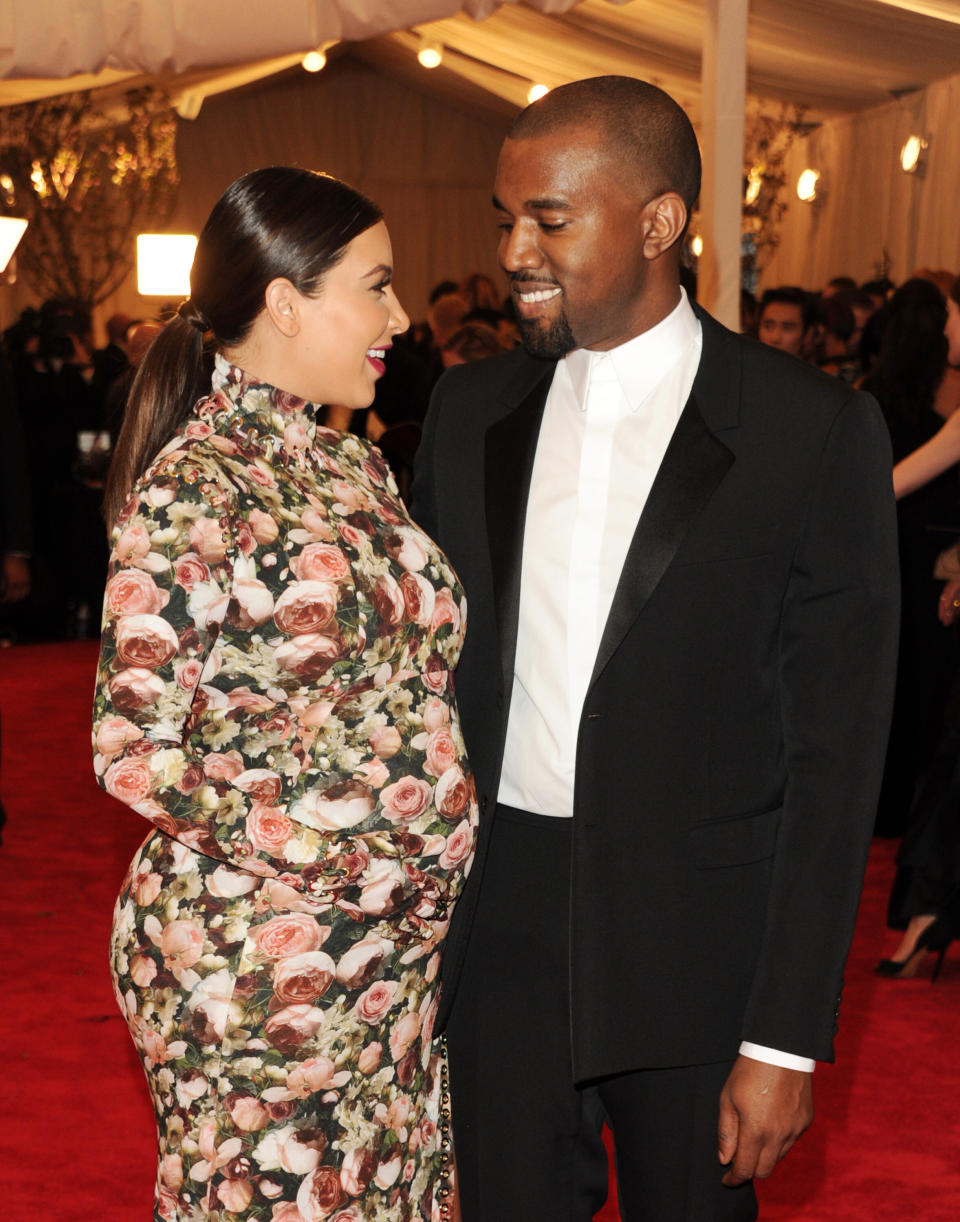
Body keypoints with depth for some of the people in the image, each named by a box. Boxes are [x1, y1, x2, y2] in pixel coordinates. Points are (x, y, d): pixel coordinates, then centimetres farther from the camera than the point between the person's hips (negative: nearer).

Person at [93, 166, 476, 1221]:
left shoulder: (353, 469, 9)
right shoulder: (193, 490, -15)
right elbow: (134, 751, -17)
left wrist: (438, 843, 4)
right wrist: (333, 857, -17)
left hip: (401, 942, 8)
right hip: (257, 957, -7)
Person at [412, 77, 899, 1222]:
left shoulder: (814, 431, -8)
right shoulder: (470, 409, 5)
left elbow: (834, 750, -8)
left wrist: (785, 1038, -11)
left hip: (696, 943, -3)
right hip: (498, 920, 3)